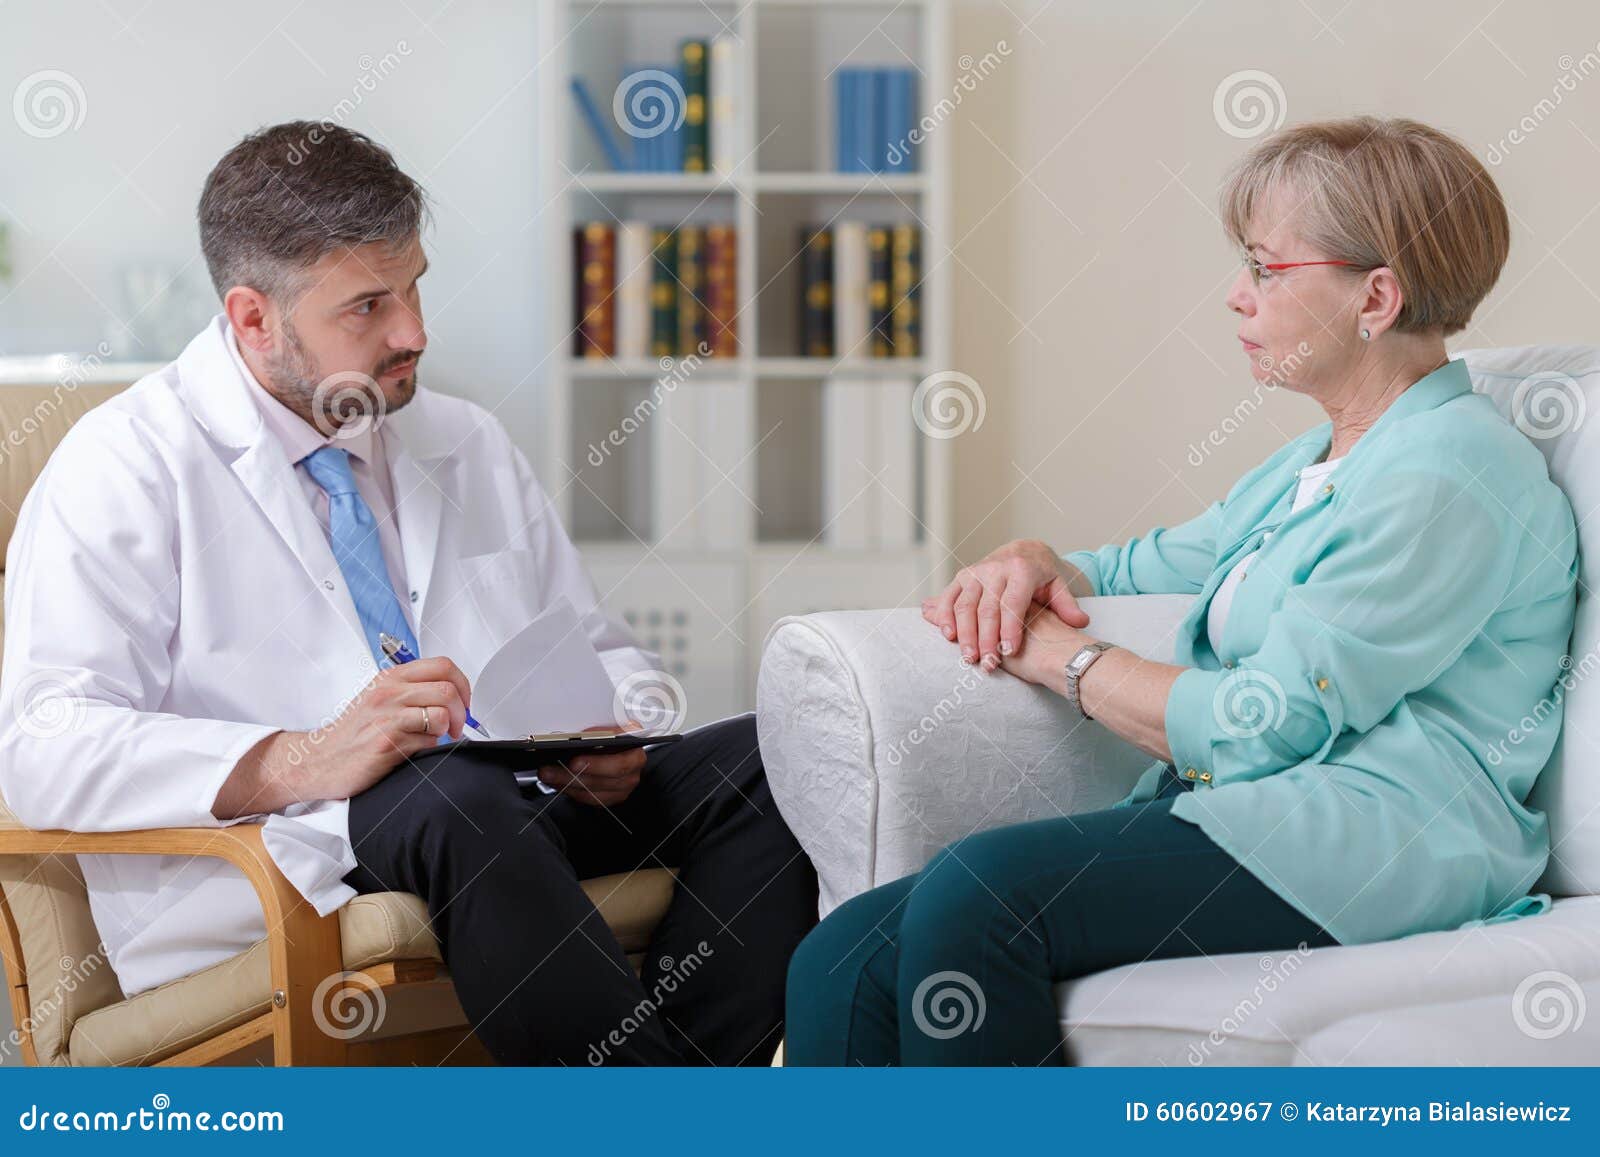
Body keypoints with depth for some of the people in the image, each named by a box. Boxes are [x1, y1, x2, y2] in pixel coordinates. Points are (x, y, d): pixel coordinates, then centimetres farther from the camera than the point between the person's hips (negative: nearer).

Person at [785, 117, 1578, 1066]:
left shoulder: (1450, 479, -9)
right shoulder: (1321, 461, 24)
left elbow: (1258, 726, -15)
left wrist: (1058, 654, -2)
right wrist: (1038, 563, 12)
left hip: (1370, 844, -9)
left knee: (976, 892, -30)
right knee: (843, 968, -12)